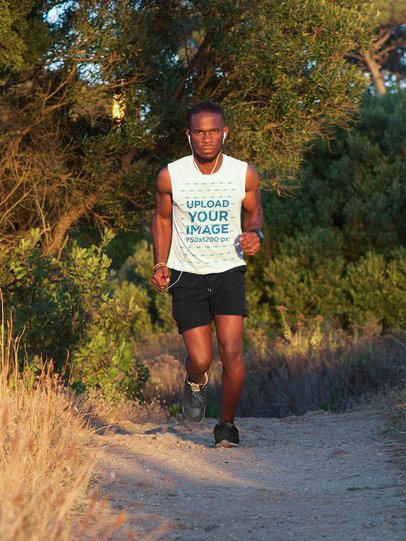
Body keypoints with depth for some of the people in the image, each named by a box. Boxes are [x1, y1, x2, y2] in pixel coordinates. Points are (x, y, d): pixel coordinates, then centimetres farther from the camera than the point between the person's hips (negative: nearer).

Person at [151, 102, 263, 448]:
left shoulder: (245, 175, -6)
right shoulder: (170, 176, -8)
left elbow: (254, 210, 13)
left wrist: (255, 234, -9)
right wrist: (160, 264, -3)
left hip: (228, 272, 0)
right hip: (186, 276, 0)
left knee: (232, 352, -13)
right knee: (201, 360, -6)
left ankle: (227, 424, 7)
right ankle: (196, 383, 32)